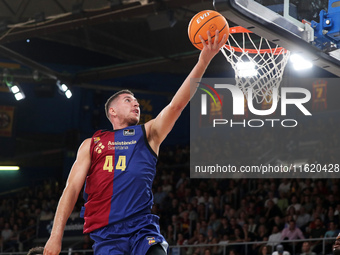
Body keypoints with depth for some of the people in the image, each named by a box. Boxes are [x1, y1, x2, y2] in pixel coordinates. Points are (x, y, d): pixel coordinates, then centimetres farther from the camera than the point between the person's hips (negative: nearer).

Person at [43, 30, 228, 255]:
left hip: (143, 229, 0)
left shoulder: (148, 134, 19)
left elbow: (177, 104, 6)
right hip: (105, 234, 0)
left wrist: (204, 61, -6)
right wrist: (56, 235, -2)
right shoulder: (91, 145, 19)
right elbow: (72, 188, 11)